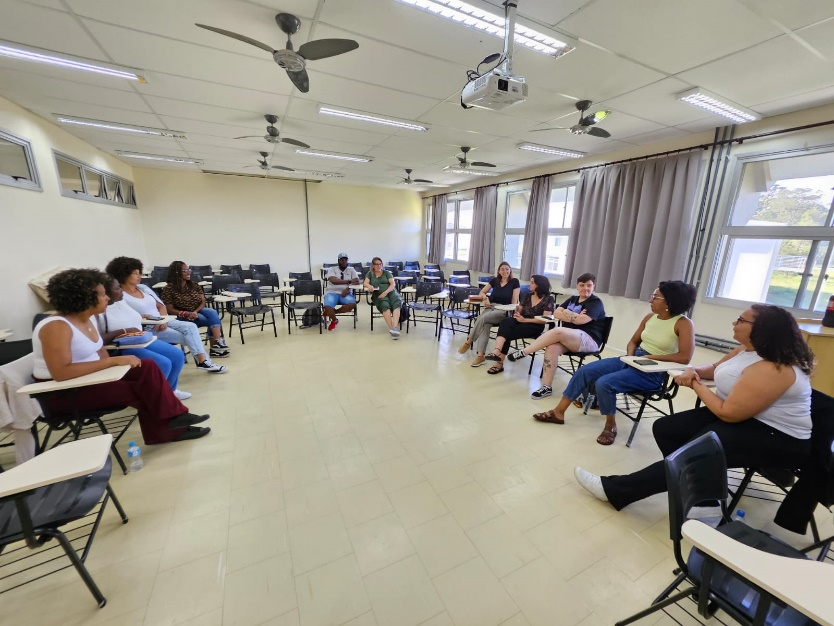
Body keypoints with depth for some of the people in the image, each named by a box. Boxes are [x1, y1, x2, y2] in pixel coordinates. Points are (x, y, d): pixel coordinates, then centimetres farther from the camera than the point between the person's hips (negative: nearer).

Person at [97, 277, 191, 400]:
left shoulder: (120, 301, 8)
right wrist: (124, 331, -26)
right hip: (120, 349, -9)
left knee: (177, 355, 3)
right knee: (163, 364, -24)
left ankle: (169, 389, 24)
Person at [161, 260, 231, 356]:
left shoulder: (194, 285, 6)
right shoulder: (169, 289, -7)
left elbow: (203, 302, 2)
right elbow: (170, 310, -9)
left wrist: (195, 311, -18)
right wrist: (187, 314, -24)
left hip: (198, 311, 4)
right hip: (182, 317, -4)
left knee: (212, 312, -29)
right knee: (213, 319, -26)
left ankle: (217, 343, -37)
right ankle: (218, 342, -20)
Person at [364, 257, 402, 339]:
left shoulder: (387, 272, 20)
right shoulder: (370, 274, 22)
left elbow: (392, 284, 6)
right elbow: (365, 283, 5)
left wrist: (385, 292, -13)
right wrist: (369, 286, -20)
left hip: (390, 292, 1)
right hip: (378, 294, -1)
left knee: (397, 303, -34)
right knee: (385, 305, -36)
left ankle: (395, 327, -51)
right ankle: (391, 329, -46)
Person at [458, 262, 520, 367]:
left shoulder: (514, 282, 3)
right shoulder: (494, 280, 13)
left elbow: (514, 300, -3)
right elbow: (482, 292, 20)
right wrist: (486, 298, -2)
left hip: (504, 311, -3)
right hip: (490, 307, 3)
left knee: (483, 318, -32)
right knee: (485, 325, -31)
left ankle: (468, 342, -16)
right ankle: (480, 355, -39)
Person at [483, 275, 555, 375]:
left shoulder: (549, 299, -2)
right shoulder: (527, 295, 15)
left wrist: (525, 320, -19)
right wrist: (517, 314, -9)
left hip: (535, 326, -4)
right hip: (521, 322, 4)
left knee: (508, 333, -28)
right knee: (506, 321, -31)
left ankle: (500, 362, -22)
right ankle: (497, 352, -47)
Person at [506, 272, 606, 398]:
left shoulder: (596, 302, 0)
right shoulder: (572, 299, 20)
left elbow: (580, 320, -17)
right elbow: (556, 313, 6)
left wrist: (566, 314, -1)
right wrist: (574, 316, -7)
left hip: (588, 340, -6)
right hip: (568, 339, 6)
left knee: (558, 331, -35)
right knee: (552, 347, -30)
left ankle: (523, 353, -27)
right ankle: (547, 387, -28)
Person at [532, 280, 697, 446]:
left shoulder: (683, 323, -13)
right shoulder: (649, 317, 7)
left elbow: (685, 357, -21)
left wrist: (651, 357, -19)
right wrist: (630, 356, -3)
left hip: (653, 373, -7)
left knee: (604, 383, -28)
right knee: (584, 371, -9)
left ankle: (611, 426, -1)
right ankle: (559, 412, -2)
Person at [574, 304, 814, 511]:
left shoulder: (770, 370, -25)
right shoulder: (748, 349, 4)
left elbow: (728, 413, -26)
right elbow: (715, 368, 21)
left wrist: (696, 385, -11)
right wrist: (694, 371, -2)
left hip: (775, 437, -10)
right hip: (743, 416, 10)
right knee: (664, 428, -2)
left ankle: (614, 489, -18)